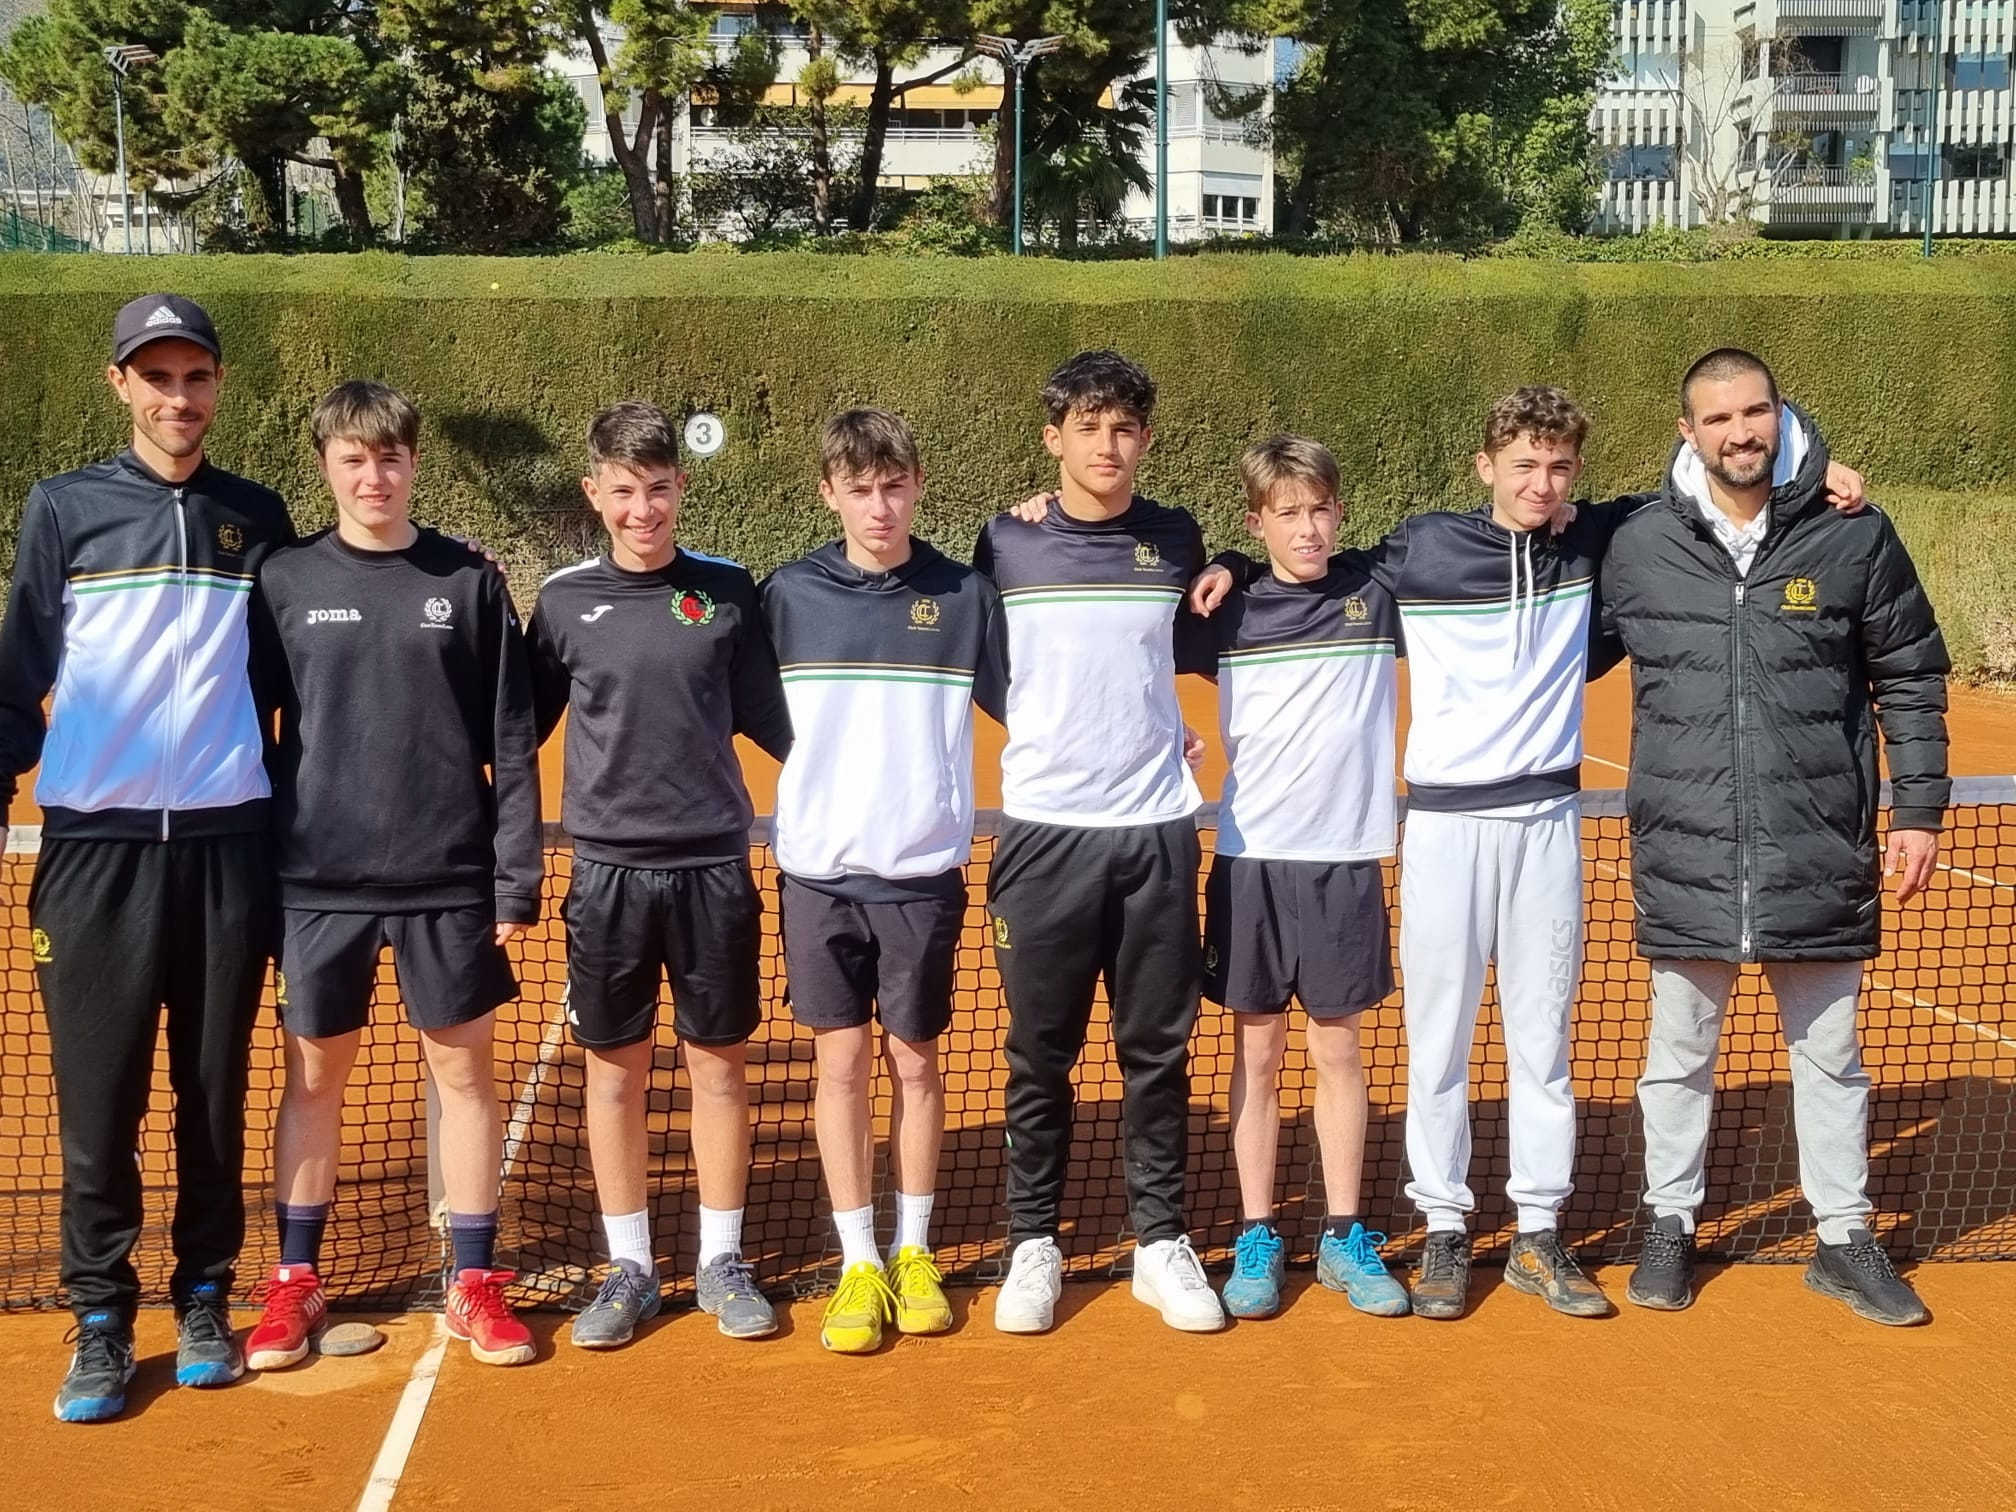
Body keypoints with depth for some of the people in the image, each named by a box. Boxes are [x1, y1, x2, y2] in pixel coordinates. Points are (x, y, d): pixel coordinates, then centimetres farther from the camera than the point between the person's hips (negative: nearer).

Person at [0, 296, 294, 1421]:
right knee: (99, 1096, 1)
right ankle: (101, 1320, 12)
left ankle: (205, 1298, 20)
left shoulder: (257, 519, 8)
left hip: (227, 842, 1)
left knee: (215, 1090, 7)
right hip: (97, 843, -1)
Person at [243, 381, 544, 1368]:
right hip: (316, 879, 1)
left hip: (448, 880, 0)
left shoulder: (469, 583, 0)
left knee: (464, 1072, 6)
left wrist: (517, 878, -4)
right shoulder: (283, 582, 1)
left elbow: (511, 742, 0)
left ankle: (476, 1284, 18)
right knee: (313, 1078, 9)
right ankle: (295, 1284, 23)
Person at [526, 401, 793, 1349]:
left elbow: (773, 723, 6)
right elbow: (518, 730, 10)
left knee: (719, 1061, 7)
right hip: (608, 869, 0)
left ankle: (722, 1260, 20)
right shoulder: (564, 601, 1)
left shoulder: (727, 592, 1)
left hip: (714, 864, 0)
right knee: (614, 1066, 8)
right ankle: (629, 1267, 20)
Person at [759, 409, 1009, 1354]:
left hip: (923, 874, 0)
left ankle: (914, 1253, 23)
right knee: (842, 1062, 4)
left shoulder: (964, 597, 0)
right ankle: (858, 1266, 13)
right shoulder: (788, 596, 0)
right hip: (818, 873, 0)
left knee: (914, 1061, 8)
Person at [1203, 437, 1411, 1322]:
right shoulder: (1229, 613, 1)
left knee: (1337, 1049, 7)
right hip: (1250, 859, 0)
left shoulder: (1377, 594, 1)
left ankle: (1345, 1239, 18)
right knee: (1256, 1052, 7)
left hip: (1345, 859, 0)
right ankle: (1257, 1240, 16)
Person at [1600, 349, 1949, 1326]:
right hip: (1684, 858, 0)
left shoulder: (1855, 538, -1)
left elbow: (1912, 680, 5)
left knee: (1829, 1052, 12)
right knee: (1677, 1053, 12)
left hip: (1819, 858, 0)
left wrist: (1919, 809, 2)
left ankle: (1844, 1237, 26)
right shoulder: (1639, 547, 0)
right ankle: (1670, 1226, 28)